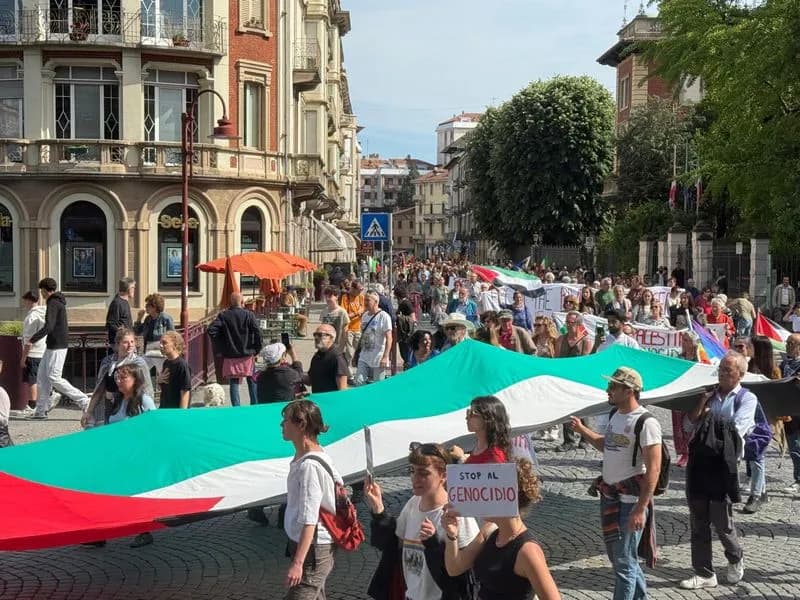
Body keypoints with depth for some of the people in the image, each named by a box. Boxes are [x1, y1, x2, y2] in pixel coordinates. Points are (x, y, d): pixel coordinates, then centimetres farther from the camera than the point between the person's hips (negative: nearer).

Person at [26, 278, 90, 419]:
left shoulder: (53, 303, -14)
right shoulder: (58, 302, 17)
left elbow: (48, 326, -25)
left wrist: (32, 341, -25)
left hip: (57, 346, -10)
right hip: (53, 345, 10)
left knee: (54, 378, -10)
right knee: (42, 376, 9)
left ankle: (84, 401, -9)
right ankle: (41, 410, 10)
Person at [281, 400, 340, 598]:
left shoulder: (309, 466, -24)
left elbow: (309, 520, -27)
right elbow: (337, 481, 18)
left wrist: (297, 563, -28)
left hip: (312, 549, -10)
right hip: (317, 547, 10)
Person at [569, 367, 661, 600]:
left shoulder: (645, 423, -18)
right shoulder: (616, 415, 8)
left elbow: (653, 469, -21)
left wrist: (641, 509, -24)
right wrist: (582, 430, 16)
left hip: (630, 502, -9)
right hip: (609, 497, 9)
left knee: (624, 563, -2)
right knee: (617, 556, 20)